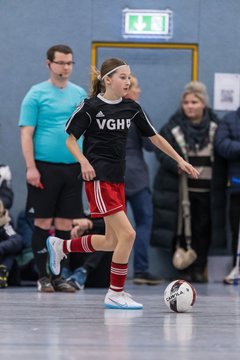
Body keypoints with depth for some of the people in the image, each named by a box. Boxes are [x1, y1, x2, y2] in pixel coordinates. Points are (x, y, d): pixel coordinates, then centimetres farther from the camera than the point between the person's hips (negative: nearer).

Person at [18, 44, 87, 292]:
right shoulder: (36, 94, -1)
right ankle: (42, 276, 8)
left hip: (73, 167, 4)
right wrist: (31, 167, -12)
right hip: (45, 167, -4)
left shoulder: (79, 94, 12)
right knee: (43, 222, 0)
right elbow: (26, 133, -5)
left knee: (65, 223, 5)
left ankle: (58, 275, 13)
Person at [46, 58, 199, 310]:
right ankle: (115, 294, -2)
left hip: (117, 180, 8)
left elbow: (154, 137, 14)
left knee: (112, 241, 12)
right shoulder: (90, 107, -9)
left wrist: (180, 160, 12)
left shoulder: (131, 108, 7)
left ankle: (60, 246, 33)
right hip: (98, 178, -8)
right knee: (127, 234, -14)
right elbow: (70, 139, -4)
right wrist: (84, 162, -20)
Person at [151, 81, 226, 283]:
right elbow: (162, 152, -3)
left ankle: (200, 269, 14)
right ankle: (184, 269, 9)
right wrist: (178, 167, -19)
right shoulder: (172, 127, 0)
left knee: (203, 230, 4)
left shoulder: (215, 127, 4)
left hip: (207, 190, 1)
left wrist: (220, 181, -1)